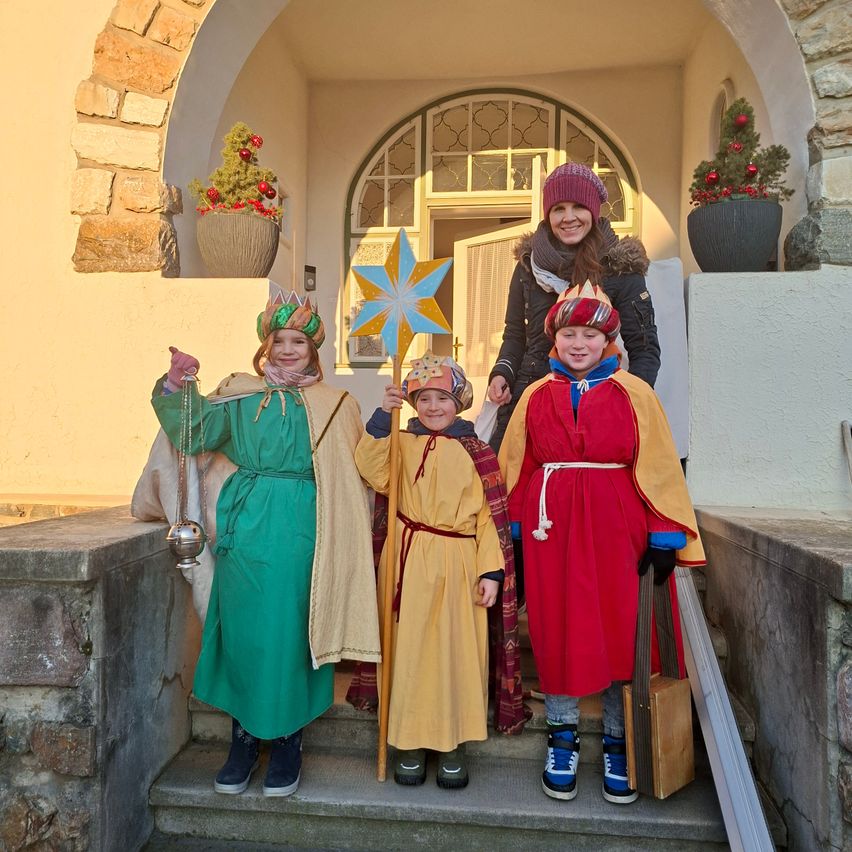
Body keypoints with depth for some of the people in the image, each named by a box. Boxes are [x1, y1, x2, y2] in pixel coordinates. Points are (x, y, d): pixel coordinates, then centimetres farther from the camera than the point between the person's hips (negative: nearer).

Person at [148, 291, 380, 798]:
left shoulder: (336, 405, 6)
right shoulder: (239, 395, 10)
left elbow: (354, 478, 5)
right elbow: (194, 434, 4)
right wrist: (175, 387, -7)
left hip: (304, 534, -1)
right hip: (247, 530, 2)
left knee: (292, 633, 3)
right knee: (244, 630, 6)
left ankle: (287, 742, 22)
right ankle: (245, 738, 25)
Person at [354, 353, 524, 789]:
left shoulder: (476, 453, 3)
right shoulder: (401, 444, 6)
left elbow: (490, 516, 1)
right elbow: (373, 471, -15)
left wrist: (490, 571, -6)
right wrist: (383, 415, -20)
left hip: (456, 565, 0)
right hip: (407, 562, 1)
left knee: (456, 651, 6)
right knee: (409, 649, 8)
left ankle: (452, 745, 24)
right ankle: (410, 742, 25)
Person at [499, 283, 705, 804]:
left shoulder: (635, 394, 0)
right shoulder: (536, 396, 5)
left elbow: (659, 468, -2)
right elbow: (516, 471, 6)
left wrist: (665, 539, -7)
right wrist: (511, 534, 4)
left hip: (616, 529, -1)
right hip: (552, 529, 2)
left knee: (621, 633, 6)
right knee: (557, 633, 8)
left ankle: (619, 745, 25)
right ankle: (563, 741, 26)